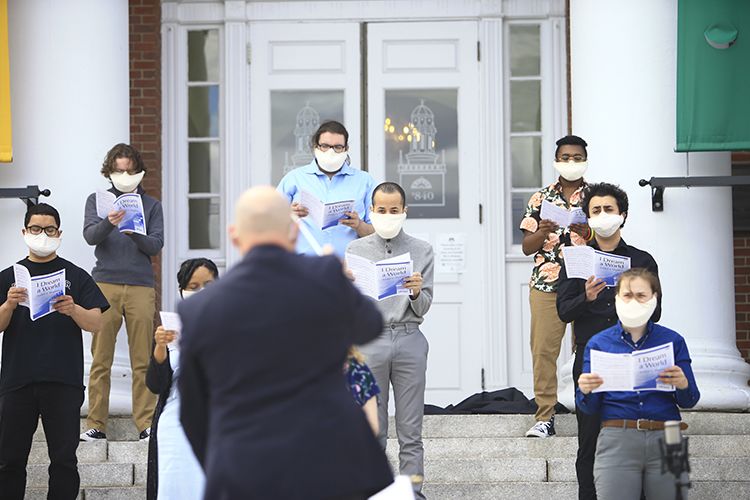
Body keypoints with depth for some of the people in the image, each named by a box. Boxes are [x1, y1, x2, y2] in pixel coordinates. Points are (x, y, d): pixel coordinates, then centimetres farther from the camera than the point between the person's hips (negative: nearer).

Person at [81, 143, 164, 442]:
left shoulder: (151, 205, 15)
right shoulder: (97, 200, 12)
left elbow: (156, 245, 5)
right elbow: (90, 235, -3)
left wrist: (135, 235, -15)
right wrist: (109, 223, -24)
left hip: (141, 286, 1)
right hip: (105, 284, -1)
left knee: (143, 361, -1)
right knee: (101, 359, -1)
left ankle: (146, 424, 3)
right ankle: (96, 425, 3)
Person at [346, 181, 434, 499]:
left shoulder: (421, 251, 9)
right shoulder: (356, 250, 9)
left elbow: (423, 309, 5)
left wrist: (417, 292, -16)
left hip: (409, 339, 0)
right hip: (370, 338, 0)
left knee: (410, 428, 0)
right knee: (372, 428, 2)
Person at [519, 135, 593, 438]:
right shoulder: (541, 198, 12)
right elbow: (527, 247, 10)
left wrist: (587, 232, -15)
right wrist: (543, 233, -10)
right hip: (546, 285, 1)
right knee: (543, 351, -4)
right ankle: (544, 418, -1)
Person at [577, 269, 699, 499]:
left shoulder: (673, 341, 8)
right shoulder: (599, 343, 8)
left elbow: (689, 401, 6)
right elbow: (590, 407, 7)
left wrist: (683, 385, -16)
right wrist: (585, 391, -15)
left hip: (665, 440, 1)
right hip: (617, 440, -1)